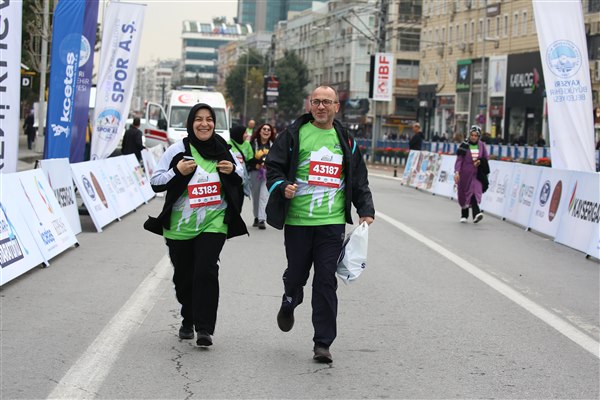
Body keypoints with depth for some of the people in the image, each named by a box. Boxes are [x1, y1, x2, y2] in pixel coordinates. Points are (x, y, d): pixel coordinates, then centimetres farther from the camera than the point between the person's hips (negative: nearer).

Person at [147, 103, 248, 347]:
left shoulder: (222, 149, 6)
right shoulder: (178, 150, -3)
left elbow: (241, 178, 18)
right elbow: (155, 182, -2)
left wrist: (233, 170, -5)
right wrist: (178, 172, -18)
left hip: (213, 223, 0)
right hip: (180, 226, 0)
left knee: (206, 271, -16)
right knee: (183, 276, 10)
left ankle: (204, 328, -13)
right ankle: (188, 321, 32)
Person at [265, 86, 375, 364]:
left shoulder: (345, 140, 13)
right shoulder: (294, 134, 3)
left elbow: (359, 181, 18)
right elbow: (273, 168, 2)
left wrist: (366, 210, 8)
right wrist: (282, 186, -18)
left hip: (332, 223, 1)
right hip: (297, 220, -1)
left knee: (326, 281, -5)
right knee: (296, 274, 9)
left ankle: (323, 343, 0)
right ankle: (289, 304, 46)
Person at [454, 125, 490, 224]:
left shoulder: (482, 145, 5)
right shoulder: (464, 145, -3)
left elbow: (486, 158, 14)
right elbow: (459, 159, -5)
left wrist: (480, 161, -8)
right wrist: (456, 172, -15)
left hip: (477, 174, 0)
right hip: (465, 173, 0)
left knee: (476, 192, -17)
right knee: (464, 194, 9)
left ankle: (476, 214, -27)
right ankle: (464, 215, 25)